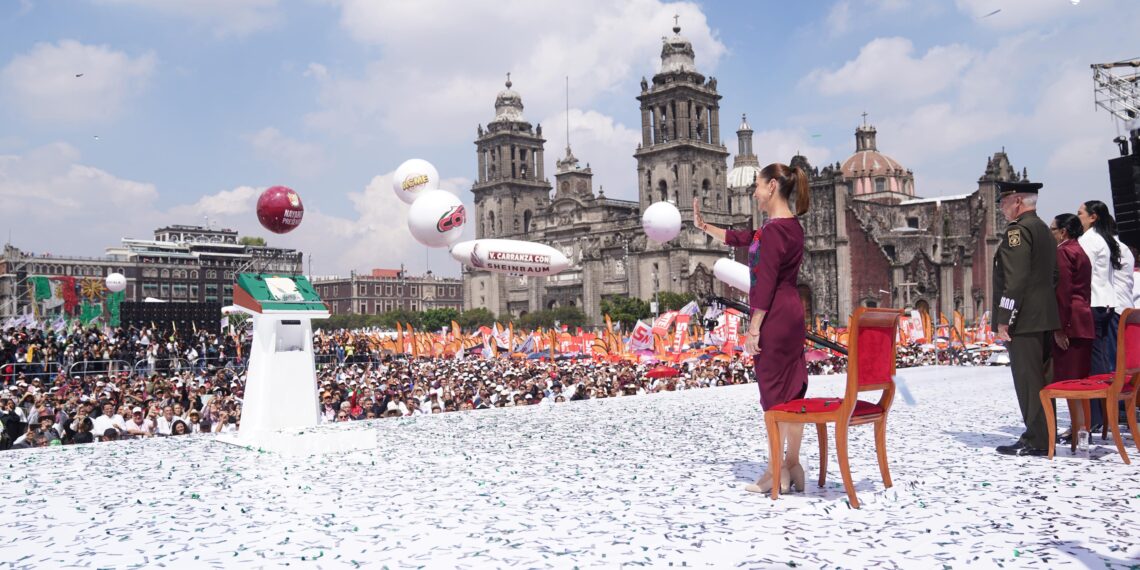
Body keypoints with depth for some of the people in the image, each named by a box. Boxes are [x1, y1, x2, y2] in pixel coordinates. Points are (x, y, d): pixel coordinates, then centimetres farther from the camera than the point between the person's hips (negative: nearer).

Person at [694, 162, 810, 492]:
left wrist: (753, 328, -16)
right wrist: (703, 226, 30)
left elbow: (765, 283, -19)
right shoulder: (790, 226, 15)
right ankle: (793, 466, 21)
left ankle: (777, 473, 8)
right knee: (792, 391, 12)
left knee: (774, 393, -1)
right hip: (792, 315, 10)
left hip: (774, 319, -10)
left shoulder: (774, 230, -16)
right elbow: (739, 238, 26)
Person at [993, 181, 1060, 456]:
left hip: (1024, 320, -10)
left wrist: (1003, 319, -18)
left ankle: (1036, 440, -2)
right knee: (1041, 379, 14)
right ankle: (1045, 434, 20)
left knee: (1028, 380, -5)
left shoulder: (1017, 230, -12)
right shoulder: (1045, 230, 18)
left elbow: (1015, 279, -20)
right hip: (1046, 318, 10)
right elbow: (1053, 275, 21)